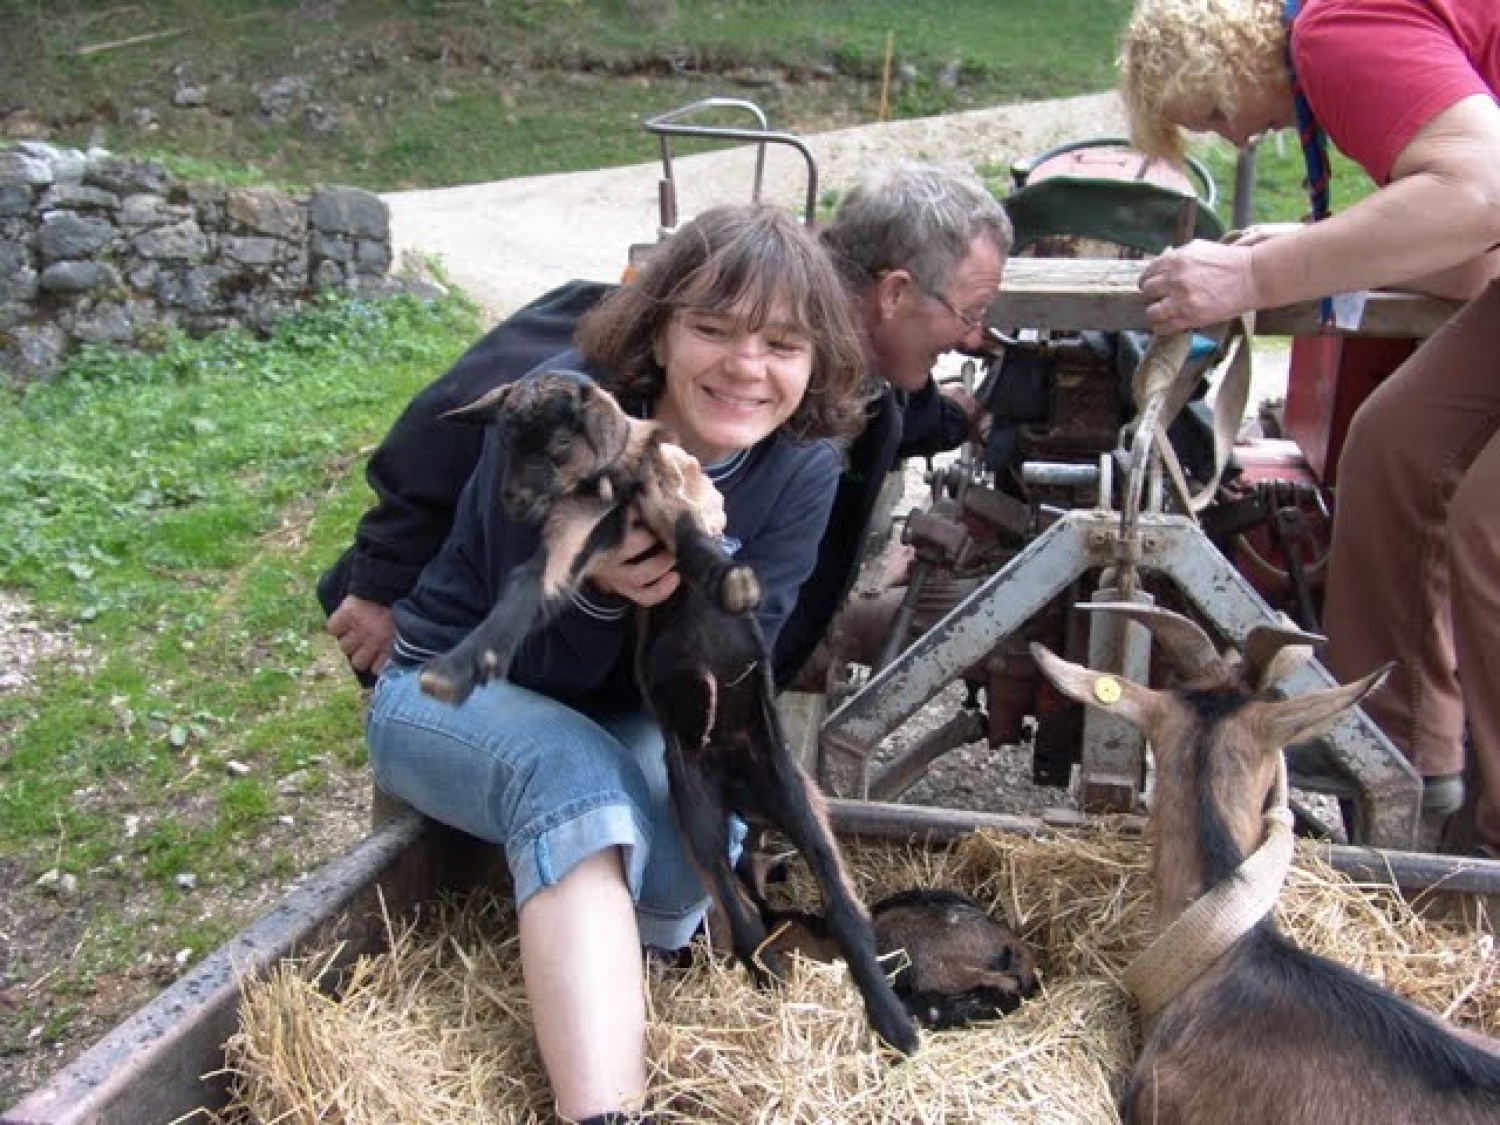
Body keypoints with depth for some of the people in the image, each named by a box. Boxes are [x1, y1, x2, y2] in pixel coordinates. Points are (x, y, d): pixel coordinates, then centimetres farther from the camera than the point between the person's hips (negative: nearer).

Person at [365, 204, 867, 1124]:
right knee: (576, 773, -35)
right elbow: (540, 667, -21)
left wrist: (690, 597, -37)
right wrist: (596, 593, -44)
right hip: (457, 686, -3)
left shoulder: (802, 466, -16)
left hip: (627, 725, 4)